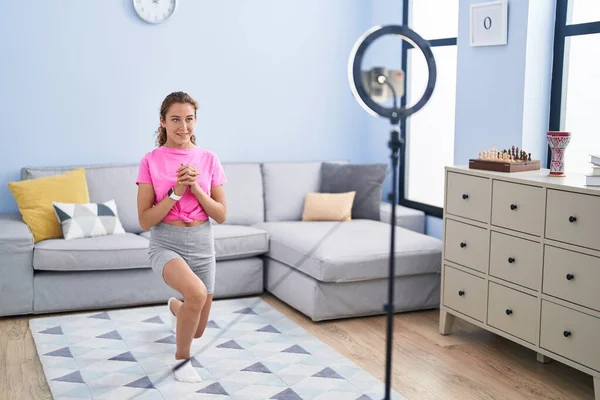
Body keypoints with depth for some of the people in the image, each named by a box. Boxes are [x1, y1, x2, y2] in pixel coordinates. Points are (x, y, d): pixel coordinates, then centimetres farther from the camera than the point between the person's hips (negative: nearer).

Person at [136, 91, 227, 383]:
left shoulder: (209, 159, 0)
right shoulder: (151, 161, -7)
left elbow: (221, 216, -1)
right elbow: (145, 221, -9)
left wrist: (195, 188, -15)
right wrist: (176, 192, -19)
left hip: (202, 244, 4)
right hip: (165, 244, -3)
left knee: (197, 330, 12)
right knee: (197, 292, -35)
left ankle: (175, 307, 51)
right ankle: (182, 358, -7)